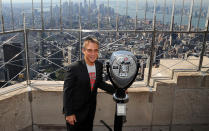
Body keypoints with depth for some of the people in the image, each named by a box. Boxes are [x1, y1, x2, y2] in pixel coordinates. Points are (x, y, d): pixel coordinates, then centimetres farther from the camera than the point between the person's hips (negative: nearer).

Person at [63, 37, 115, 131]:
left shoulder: (99, 66, -5)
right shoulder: (74, 68, -22)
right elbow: (67, 92, -17)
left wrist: (116, 90, 0)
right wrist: (68, 113, -15)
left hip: (90, 110, 6)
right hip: (75, 112, -5)